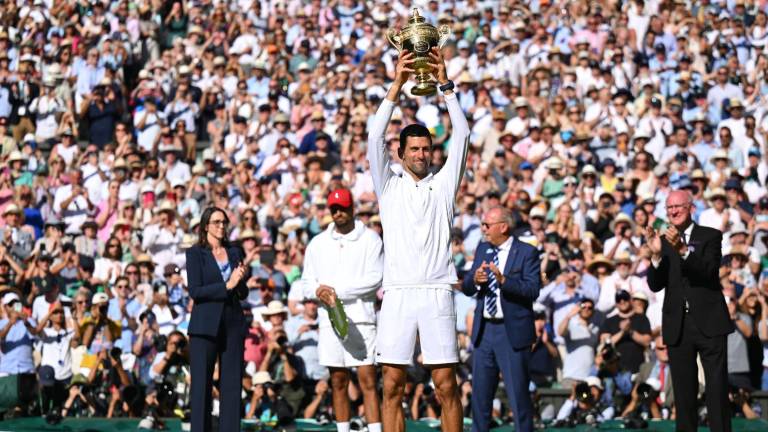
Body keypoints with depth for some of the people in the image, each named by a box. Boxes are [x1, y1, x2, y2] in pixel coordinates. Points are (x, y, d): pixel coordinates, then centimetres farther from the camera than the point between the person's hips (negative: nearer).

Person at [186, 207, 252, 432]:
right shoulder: (195, 253, 1)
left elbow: (243, 294, 14)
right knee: (202, 383, -3)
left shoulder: (234, 253, 14)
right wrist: (226, 286, -15)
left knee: (232, 383, 1)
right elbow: (195, 291, -10)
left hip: (233, 323, 4)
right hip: (205, 325, -4)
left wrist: (241, 280, -8)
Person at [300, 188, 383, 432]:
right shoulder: (318, 243, 15)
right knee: (338, 382, 6)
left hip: (361, 319, -4)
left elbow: (374, 279, -8)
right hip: (330, 320, 4)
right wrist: (318, 290, -7)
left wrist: (337, 290, -11)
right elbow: (307, 281, 16)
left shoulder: (370, 239, 1)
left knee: (368, 380, -9)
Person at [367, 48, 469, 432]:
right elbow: (375, 138, 0)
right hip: (397, 295, 0)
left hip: (437, 294, 0)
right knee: (392, 387, -1)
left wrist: (444, 84, -2)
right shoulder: (389, 186, 12)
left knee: (446, 386, -2)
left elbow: (462, 135, 3)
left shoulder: (443, 185, 12)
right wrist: (397, 85, -5)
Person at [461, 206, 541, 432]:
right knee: (480, 392, 9)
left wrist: (503, 280, -29)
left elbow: (532, 290, -17)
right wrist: (475, 279, -13)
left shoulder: (527, 252, -6)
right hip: (484, 329, 6)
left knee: (518, 392, -3)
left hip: (513, 331, -6)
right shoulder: (482, 249, 12)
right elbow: (466, 288, 9)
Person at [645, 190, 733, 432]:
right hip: (678, 326, 3)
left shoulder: (710, 237, 1)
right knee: (683, 392, 8)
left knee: (717, 389, -2)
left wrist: (683, 250, -29)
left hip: (709, 322, -3)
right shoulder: (662, 241, 8)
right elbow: (655, 285, 0)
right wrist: (656, 255, -17)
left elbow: (710, 270, -16)